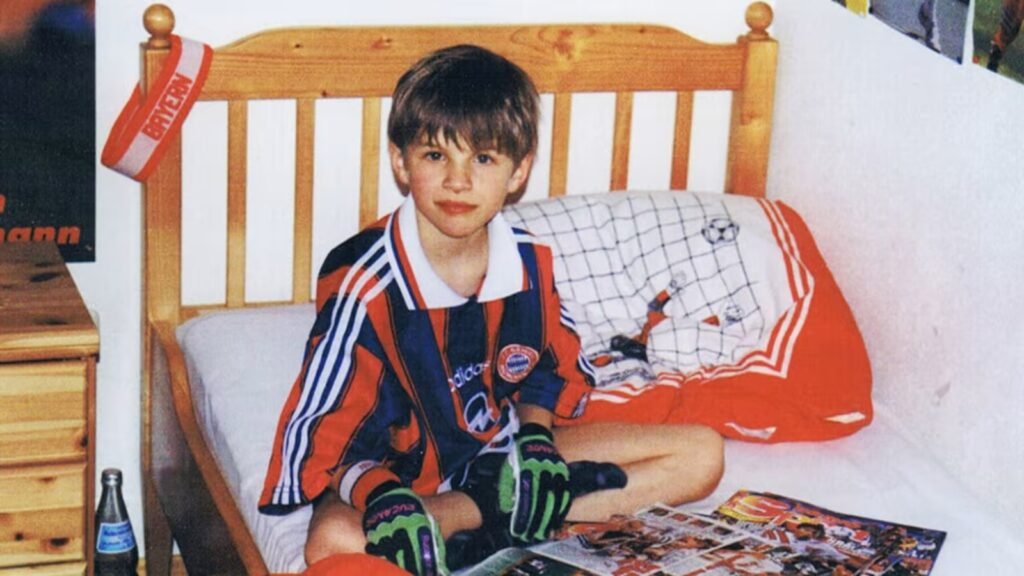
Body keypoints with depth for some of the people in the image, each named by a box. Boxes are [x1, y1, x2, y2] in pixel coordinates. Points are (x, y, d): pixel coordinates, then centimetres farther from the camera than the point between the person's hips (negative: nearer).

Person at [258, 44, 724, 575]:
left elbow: (552, 369, 10)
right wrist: (383, 499, -38)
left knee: (701, 455, -1)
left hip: (501, 450, 6)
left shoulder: (530, 262, -6)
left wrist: (535, 437, -10)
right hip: (401, 469, -6)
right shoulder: (364, 283, -22)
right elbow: (323, 432, -21)